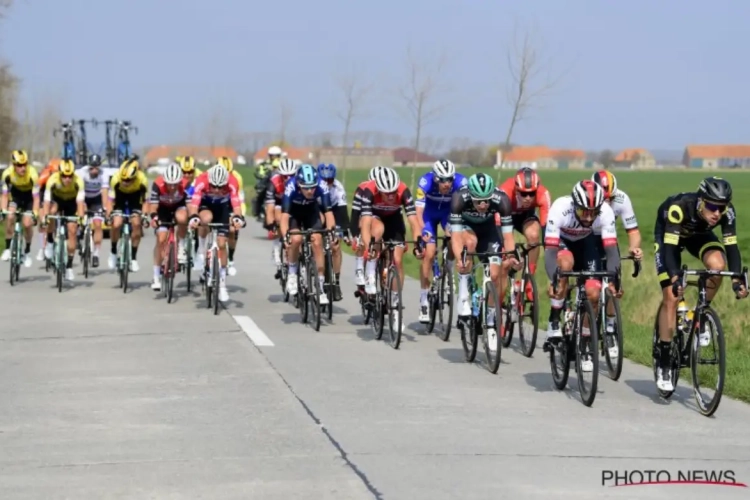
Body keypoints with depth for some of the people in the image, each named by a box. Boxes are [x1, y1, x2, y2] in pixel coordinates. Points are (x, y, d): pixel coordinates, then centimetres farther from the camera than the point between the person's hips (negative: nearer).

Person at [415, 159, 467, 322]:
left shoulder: (461, 182, -33)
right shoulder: (426, 182, -35)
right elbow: (418, 211, -39)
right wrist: (423, 231, -53)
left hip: (449, 212, 2)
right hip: (429, 213, -2)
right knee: (429, 253, -14)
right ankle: (424, 301, -4)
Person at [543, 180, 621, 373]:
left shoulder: (605, 211, -33)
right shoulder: (560, 209, -39)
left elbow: (611, 249, -35)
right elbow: (550, 250, -43)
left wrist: (612, 279, -50)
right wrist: (553, 281, -56)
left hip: (585, 242, 2)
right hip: (560, 240, -2)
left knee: (593, 292, -12)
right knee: (566, 263, -36)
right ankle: (554, 322, -21)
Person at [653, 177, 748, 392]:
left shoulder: (727, 212, -31)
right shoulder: (679, 207, -41)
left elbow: (731, 246, -28)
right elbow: (670, 247, -43)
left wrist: (737, 279, -42)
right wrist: (675, 278, -57)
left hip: (699, 235, 3)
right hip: (668, 235, -3)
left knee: (717, 265, -30)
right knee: (671, 297, -13)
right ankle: (663, 362, -4)